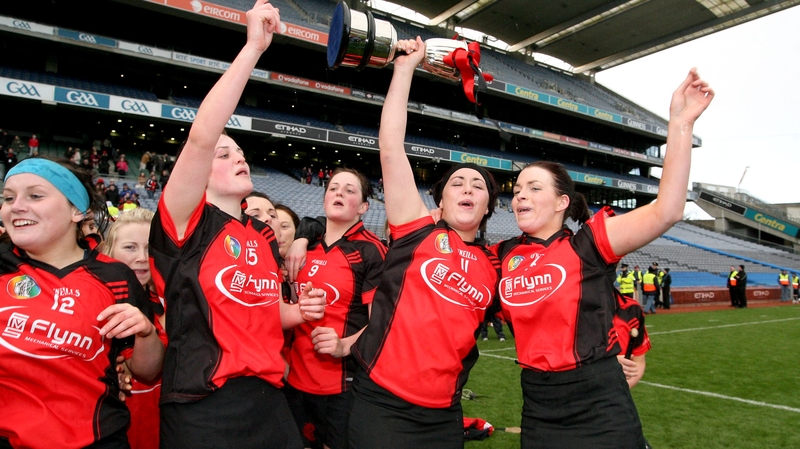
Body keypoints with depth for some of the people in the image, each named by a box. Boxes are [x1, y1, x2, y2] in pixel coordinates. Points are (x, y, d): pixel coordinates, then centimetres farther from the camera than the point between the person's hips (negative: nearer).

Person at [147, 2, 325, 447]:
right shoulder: (186, 225, -8)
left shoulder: (265, 235, 9)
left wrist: (300, 310, -1)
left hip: (267, 399, 6)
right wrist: (254, 47, -23)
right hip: (203, 407, -5)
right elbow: (201, 138, -25)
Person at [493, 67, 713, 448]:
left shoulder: (588, 240, -10)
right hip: (538, 407, 4)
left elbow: (666, 211, -22)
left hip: (599, 407, -4)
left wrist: (680, 123, -25)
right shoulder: (504, 256, 3)